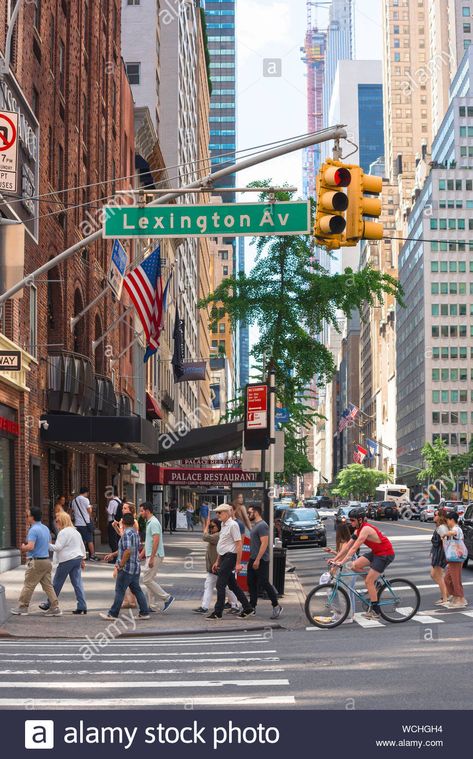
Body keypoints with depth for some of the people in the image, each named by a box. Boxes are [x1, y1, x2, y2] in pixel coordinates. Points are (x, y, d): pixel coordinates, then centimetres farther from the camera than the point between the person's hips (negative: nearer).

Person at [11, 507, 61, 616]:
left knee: (28, 585, 4)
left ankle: (23, 607, 13)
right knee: (48, 585, 8)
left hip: (36, 562, -8)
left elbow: (30, 546, -26)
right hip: (46, 559, 8)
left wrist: (23, 548, -4)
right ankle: (55, 608, 4)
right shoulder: (45, 528, 12)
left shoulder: (33, 530, -16)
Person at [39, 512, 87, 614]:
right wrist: (83, 559, 25)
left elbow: (57, 547, -17)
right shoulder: (76, 531, 15)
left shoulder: (63, 532, -12)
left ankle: (49, 604, 18)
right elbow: (82, 546, 20)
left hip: (66, 560, -8)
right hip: (77, 558, 8)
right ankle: (82, 607, -2)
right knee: (77, 583, 4)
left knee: (57, 583, 6)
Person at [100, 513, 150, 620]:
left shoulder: (127, 534, -16)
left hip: (127, 567, -9)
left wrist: (120, 566, -19)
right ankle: (144, 612, 10)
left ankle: (113, 614, 4)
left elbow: (128, 551, -25)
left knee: (120, 591, -2)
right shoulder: (135, 533, 13)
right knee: (137, 590, 11)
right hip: (135, 567, 9)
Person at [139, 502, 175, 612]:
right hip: (150, 556, 10)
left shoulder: (154, 523, -16)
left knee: (147, 580, -9)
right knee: (150, 580, 11)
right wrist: (142, 554, 24)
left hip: (155, 556, -10)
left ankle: (167, 598, -4)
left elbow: (156, 541, -23)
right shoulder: (149, 522, 16)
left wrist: (151, 558, -25)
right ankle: (152, 606, 14)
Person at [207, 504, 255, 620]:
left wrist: (238, 563, -20)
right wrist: (217, 562, 23)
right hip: (224, 558, 10)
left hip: (230, 557, -10)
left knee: (220, 584, -8)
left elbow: (239, 544, -17)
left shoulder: (232, 525, -13)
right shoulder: (224, 525, 15)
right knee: (232, 585, 13)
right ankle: (248, 608, 19)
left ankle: (217, 613, -3)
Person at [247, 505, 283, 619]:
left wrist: (257, 559, -26)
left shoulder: (262, 525, -16)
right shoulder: (255, 525, 17)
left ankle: (276, 606, -1)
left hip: (261, 561, -10)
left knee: (264, 583, -8)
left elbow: (264, 543, -23)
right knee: (252, 583, 11)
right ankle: (252, 607, 17)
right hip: (253, 559, 10)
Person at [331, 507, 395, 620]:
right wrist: (335, 559, 0)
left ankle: (375, 611, -1)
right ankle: (374, 582, 12)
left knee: (369, 581, -9)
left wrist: (342, 562, -31)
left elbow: (354, 548, -29)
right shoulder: (358, 530, 4)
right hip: (376, 552, 9)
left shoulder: (366, 529, -24)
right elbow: (347, 546, 6)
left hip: (386, 554, -9)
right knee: (355, 566, -4)